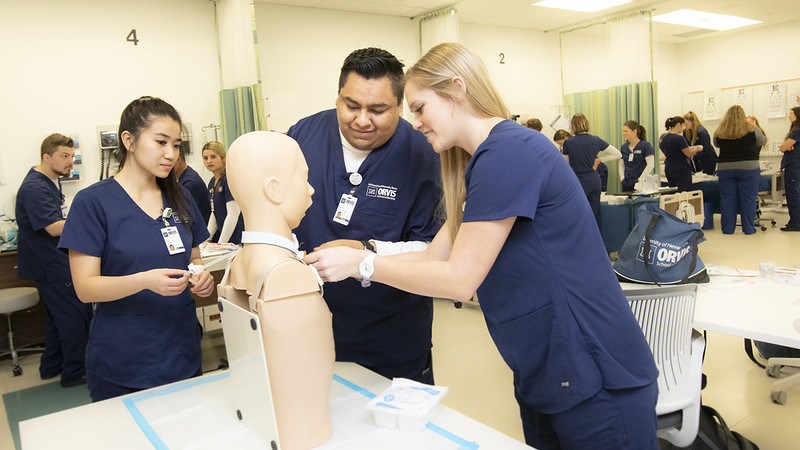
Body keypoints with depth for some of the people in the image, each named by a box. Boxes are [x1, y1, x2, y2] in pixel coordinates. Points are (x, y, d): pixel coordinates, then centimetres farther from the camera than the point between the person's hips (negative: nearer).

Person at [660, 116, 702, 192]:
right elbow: (689, 154, -12)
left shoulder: (664, 138, 9)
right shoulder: (679, 138, -16)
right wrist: (697, 148, 6)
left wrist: (690, 148, 21)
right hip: (681, 170, -8)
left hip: (668, 168, 8)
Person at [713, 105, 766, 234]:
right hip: (748, 169, -2)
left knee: (727, 199, 7)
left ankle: (727, 229, 11)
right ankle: (748, 228, 9)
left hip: (725, 169, 2)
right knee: (748, 199, 5)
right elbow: (762, 141, 11)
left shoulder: (719, 132, 0)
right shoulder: (751, 130, -4)